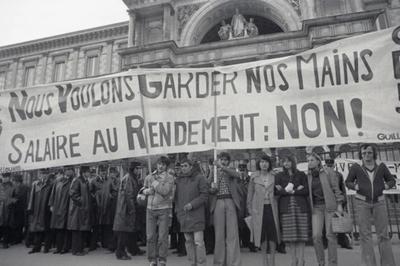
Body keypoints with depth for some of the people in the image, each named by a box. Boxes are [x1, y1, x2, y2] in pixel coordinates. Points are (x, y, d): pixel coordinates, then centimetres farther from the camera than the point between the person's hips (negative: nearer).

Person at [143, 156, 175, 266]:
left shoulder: (169, 178, -4)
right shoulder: (149, 177, 9)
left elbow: (165, 191, -17)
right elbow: (144, 190, 19)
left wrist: (154, 182, -9)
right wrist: (149, 190, -3)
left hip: (164, 209, -3)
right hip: (150, 209, 3)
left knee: (163, 236, -1)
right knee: (150, 236, 5)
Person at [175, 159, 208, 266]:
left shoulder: (199, 178, -1)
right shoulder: (179, 180, 14)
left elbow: (204, 195, -5)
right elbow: (176, 197, 19)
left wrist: (192, 204, -14)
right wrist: (177, 211, 9)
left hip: (196, 214, -5)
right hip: (183, 215, 5)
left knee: (198, 242, -5)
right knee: (188, 241, 9)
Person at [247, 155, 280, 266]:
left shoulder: (274, 176, 4)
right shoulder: (254, 177, 2)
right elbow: (250, 194, 7)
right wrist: (250, 209, 4)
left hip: (271, 207, 1)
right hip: (258, 208, 0)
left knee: (273, 234, 3)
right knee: (261, 235, 5)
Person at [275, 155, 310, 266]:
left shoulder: (301, 175, 11)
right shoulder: (279, 176, 12)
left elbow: (306, 190, 2)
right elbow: (276, 191, 1)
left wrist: (292, 191, -5)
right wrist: (287, 191, -10)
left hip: (301, 206, 0)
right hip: (286, 207, 0)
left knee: (301, 234, -4)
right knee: (289, 235, -2)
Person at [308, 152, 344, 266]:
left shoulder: (328, 172, -2)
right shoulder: (308, 176, 7)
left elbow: (336, 189, -3)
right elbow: (307, 193, 12)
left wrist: (339, 205, -8)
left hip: (330, 206, -2)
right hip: (316, 208, 3)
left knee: (331, 235, -1)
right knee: (316, 236, -7)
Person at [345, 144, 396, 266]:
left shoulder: (381, 166, 0)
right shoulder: (356, 167, -5)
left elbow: (391, 181, 10)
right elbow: (348, 182, 5)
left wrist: (387, 186, -11)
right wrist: (355, 186, -15)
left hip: (379, 202, 2)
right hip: (362, 202, -2)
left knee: (383, 234, -1)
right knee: (365, 234, -5)